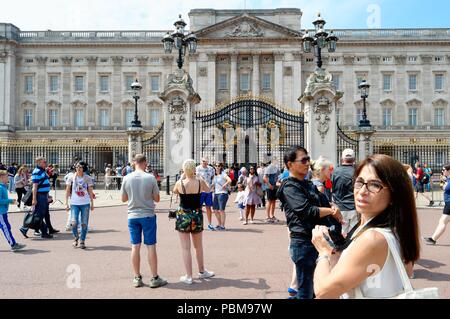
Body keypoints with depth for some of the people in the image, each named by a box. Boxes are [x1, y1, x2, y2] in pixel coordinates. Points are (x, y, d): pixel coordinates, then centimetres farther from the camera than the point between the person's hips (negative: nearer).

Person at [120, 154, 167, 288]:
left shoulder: (127, 178, -3)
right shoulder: (150, 178, -10)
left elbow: (123, 199, 7)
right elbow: (157, 199, -3)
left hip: (133, 216, 3)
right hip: (148, 215, -2)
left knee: (135, 246, 10)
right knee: (151, 246, 5)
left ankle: (137, 278, 19)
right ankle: (155, 278, 13)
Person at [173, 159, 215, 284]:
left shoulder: (180, 183, -11)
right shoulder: (200, 181, -9)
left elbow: (174, 191, 12)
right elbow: (208, 189, 13)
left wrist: (182, 178, 15)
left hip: (183, 216, -2)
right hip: (197, 216, 2)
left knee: (185, 248, 7)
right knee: (199, 247, 19)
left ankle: (188, 276, 12)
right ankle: (202, 271, 35)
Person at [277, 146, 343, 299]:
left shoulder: (309, 185, 15)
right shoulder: (289, 187, -13)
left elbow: (324, 204, 14)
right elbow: (307, 211, -24)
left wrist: (332, 208, -9)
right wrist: (332, 211, -11)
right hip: (303, 242, -9)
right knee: (305, 292, 3)